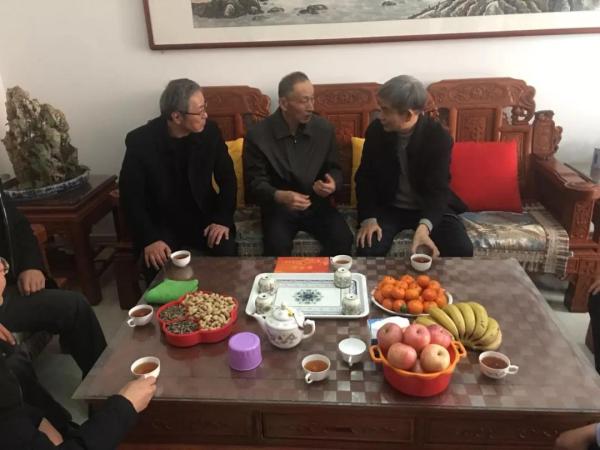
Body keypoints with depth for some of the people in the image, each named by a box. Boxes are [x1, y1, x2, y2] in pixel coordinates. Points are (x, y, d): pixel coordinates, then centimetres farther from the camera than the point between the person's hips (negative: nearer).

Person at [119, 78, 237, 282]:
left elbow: (227, 179, 0)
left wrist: (223, 219, -14)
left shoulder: (210, 132, -7)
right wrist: (149, 239, -24)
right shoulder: (140, 141, -14)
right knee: (157, 263, -27)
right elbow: (131, 196, -12)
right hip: (160, 222, -1)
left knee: (226, 250, -23)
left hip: (203, 216, 2)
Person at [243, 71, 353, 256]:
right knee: (277, 246, -30)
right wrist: (280, 196, -28)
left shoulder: (325, 129, -1)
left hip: (317, 204, 3)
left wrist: (332, 183, -15)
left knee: (343, 240, -21)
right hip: (278, 206, -2)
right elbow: (255, 182, -8)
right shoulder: (257, 135, -10)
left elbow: (334, 168, 10)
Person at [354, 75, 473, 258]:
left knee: (462, 251, -21)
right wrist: (368, 218, -18)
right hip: (388, 207, 1)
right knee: (367, 249, -25)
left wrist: (424, 225, -41)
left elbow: (438, 189, -21)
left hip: (429, 208, -1)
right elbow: (365, 177, -3)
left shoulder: (439, 137, -17)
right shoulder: (376, 131, -10)